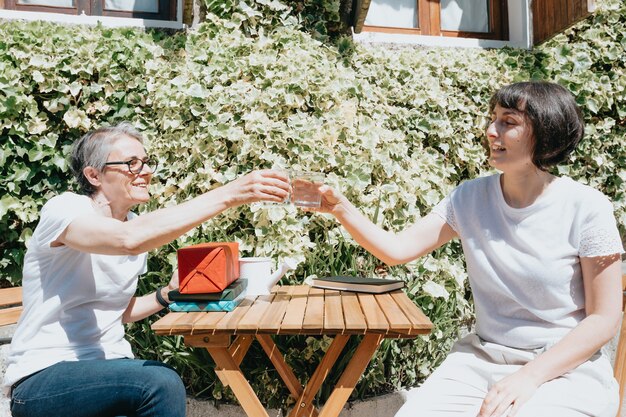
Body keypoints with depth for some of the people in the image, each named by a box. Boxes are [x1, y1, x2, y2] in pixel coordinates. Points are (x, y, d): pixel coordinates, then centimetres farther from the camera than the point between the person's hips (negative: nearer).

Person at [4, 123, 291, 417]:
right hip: (43, 377, -6)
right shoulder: (63, 209, -14)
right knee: (162, 384, -30)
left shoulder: (137, 225, 7)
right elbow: (129, 239, -38)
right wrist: (228, 195, -39)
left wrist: (168, 293, -2)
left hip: (109, 367, 6)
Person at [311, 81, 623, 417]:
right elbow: (396, 250, -5)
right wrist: (341, 209, -20)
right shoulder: (470, 197, 0)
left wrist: (529, 377, -18)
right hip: (480, 360, 3)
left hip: (566, 368, -2)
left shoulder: (586, 209, -11)